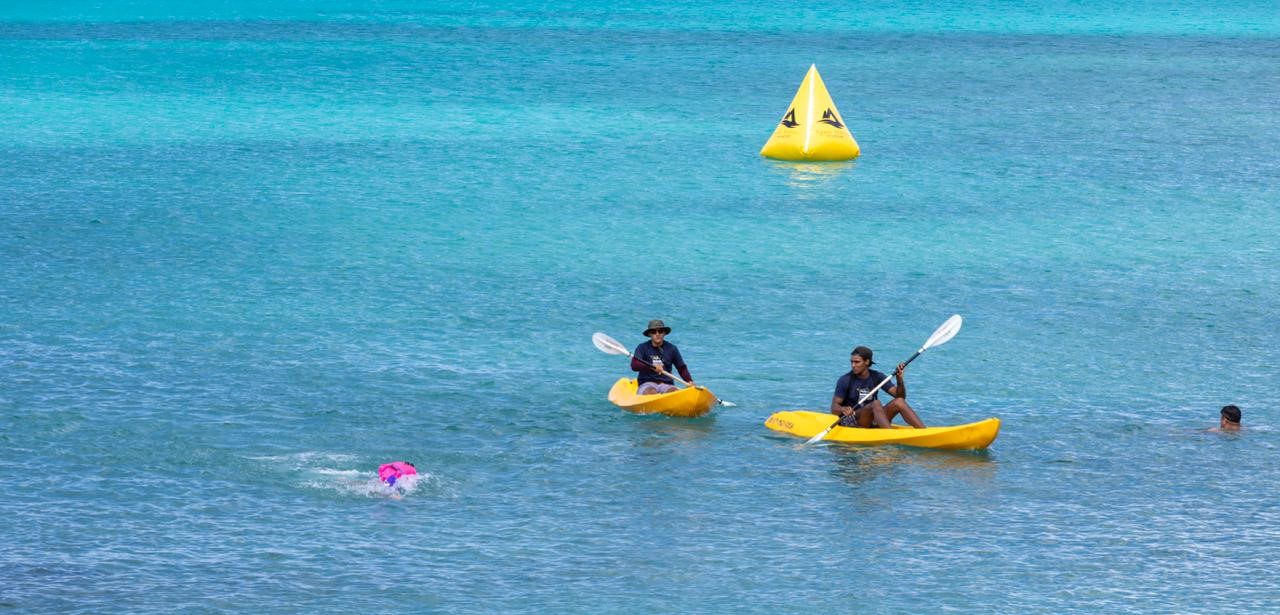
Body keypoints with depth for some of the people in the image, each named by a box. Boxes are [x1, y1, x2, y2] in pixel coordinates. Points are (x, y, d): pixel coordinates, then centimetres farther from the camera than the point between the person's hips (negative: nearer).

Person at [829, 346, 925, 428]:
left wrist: (899, 379, -16)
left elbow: (900, 396, 1)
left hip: (873, 422, 4)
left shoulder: (877, 377, 5)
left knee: (899, 402, -17)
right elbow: (834, 408, -11)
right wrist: (843, 409, -33)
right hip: (850, 423, -4)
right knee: (876, 404, -31)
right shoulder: (845, 380, -6)